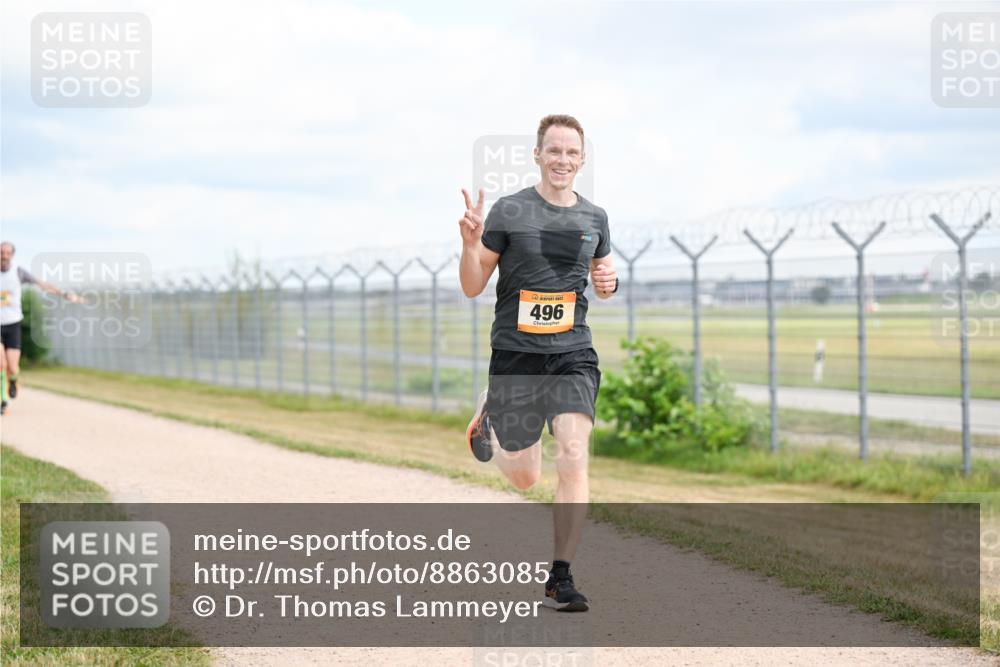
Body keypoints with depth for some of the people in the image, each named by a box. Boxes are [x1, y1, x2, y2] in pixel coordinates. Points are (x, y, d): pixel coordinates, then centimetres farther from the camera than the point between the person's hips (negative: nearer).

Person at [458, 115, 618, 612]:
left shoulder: (594, 218, 6)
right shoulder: (509, 211, -5)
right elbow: (472, 288, -2)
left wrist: (608, 282, 0)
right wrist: (471, 243, -21)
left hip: (573, 353, 2)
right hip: (516, 353, -2)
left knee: (573, 458, -15)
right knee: (524, 478, 9)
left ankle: (560, 579, -6)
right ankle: (489, 416, 45)